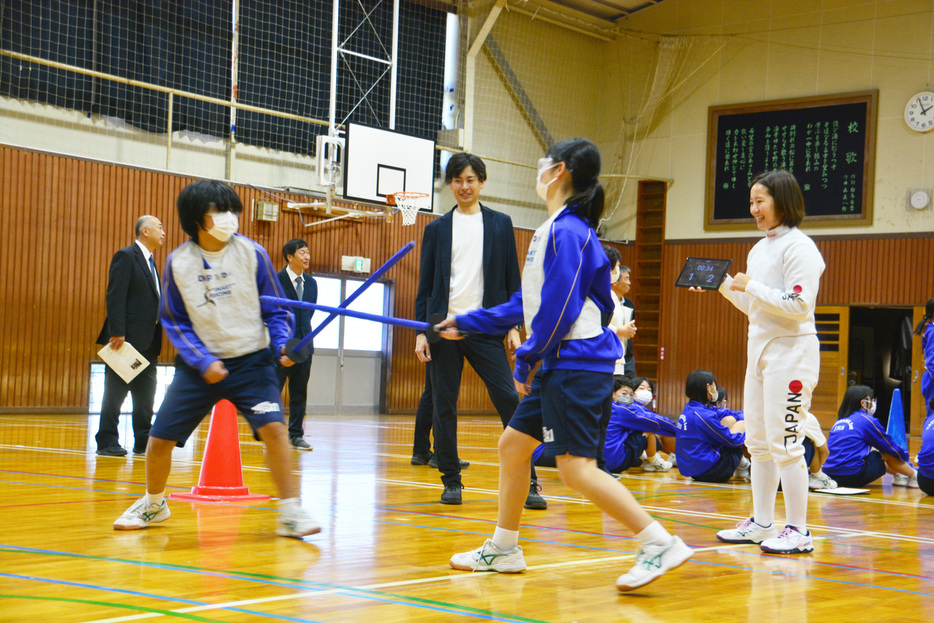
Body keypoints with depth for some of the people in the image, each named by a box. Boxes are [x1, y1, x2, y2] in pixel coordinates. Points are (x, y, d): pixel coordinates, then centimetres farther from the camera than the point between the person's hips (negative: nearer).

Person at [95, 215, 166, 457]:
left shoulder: (150, 262, 19)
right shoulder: (126, 256, -7)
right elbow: (115, 296, -15)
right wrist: (117, 333, -21)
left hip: (147, 342, 9)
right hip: (127, 338, -9)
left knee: (146, 396, 9)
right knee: (116, 392, -3)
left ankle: (143, 441, 14)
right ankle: (107, 442, 1)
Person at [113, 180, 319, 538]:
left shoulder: (251, 253, -6)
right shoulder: (178, 262, -4)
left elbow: (275, 307, 2)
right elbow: (174, 321, 1)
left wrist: (283, 343, -16)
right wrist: (202, 361, -12)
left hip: (250, 360, -1)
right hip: (199, 364, 1)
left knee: (273, 426, -22)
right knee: (160, 439, 1)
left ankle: (290, 513, -10)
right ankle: (153, 504, 30)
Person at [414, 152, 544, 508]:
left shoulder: (500, 224, 10)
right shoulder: (437, 229, 11)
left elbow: (512, 279, 9)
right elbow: (425, 284, 10)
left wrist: (514, 326, 1)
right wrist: (421, 330, 2)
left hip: (486, 329, -1)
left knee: (510, 402, -8)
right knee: (443, 407, 2)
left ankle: (527, 483, -5)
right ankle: (451, 482, 12)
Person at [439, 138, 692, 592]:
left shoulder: (567, 231, -14)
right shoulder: (555, 229, 17)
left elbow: (559, 308, -19)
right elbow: (528, 303, 25)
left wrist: (526, 359, -11)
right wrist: (468, 323, 31)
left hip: (577, 365, -10)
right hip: (560, 366, 10)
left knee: (576, 468, -12)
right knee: (512, 445, 15)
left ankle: (660, 545, -11)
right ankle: (503, 550, 25)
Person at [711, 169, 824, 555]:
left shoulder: (799, 247, -11)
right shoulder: (759, 249, 15)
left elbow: (798, 305, -19)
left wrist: (751, 286, -17)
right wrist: (725, 285, 9)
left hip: (791, 351, -9)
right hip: (759, 349, 9)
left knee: (785, 443, -9)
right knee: (758, 443, 12)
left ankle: (798, 531, -3)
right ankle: (761, 524, 20)